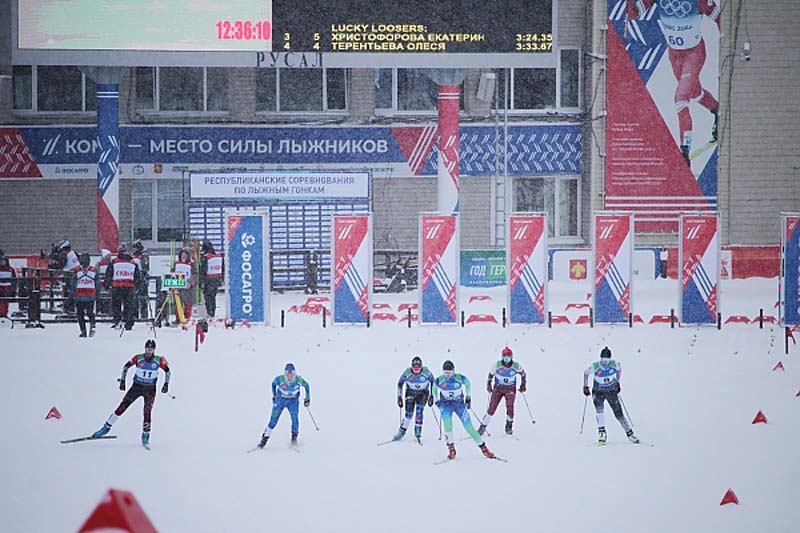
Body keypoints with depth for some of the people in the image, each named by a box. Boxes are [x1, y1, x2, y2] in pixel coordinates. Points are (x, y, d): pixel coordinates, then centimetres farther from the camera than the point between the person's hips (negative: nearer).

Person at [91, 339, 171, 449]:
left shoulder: (159, 360, -12)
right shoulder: (138, 358, -13)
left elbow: (168, 371, 2)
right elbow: (126, 366, 0)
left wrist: (166, 384, -8)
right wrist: (122, 381, -3)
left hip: (150, 389, -1)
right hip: (137, 386, 1)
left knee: (147, 411, -15)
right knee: (122, 407, -2)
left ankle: (145, 437, 1)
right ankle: (106, 427, 11)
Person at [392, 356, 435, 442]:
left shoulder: (426, 372, -18)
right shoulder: (407, 372, -16)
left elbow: (433, 383, -3)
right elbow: (400, 383, -2)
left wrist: (431, 396, -6)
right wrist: (399, 397, -4)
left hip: (423, 393, -1)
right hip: (410, 392, 1)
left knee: (419, 411, -16)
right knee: (409, 413, -12)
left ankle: (418, 433, -7)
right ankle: (402, 431, 0)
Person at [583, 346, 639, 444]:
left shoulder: (615, 364, -17)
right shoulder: (595, 366, -21)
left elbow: (619, 370, 8)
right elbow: (586, 373, -1)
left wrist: (618, 383, 8)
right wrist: (586, 387, -1)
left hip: (611, 391, 1)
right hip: (598, 391, -1)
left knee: (619, 414, -1)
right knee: (599, 409, -27)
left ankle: (630, 434, 13)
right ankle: (602, 433, -22)